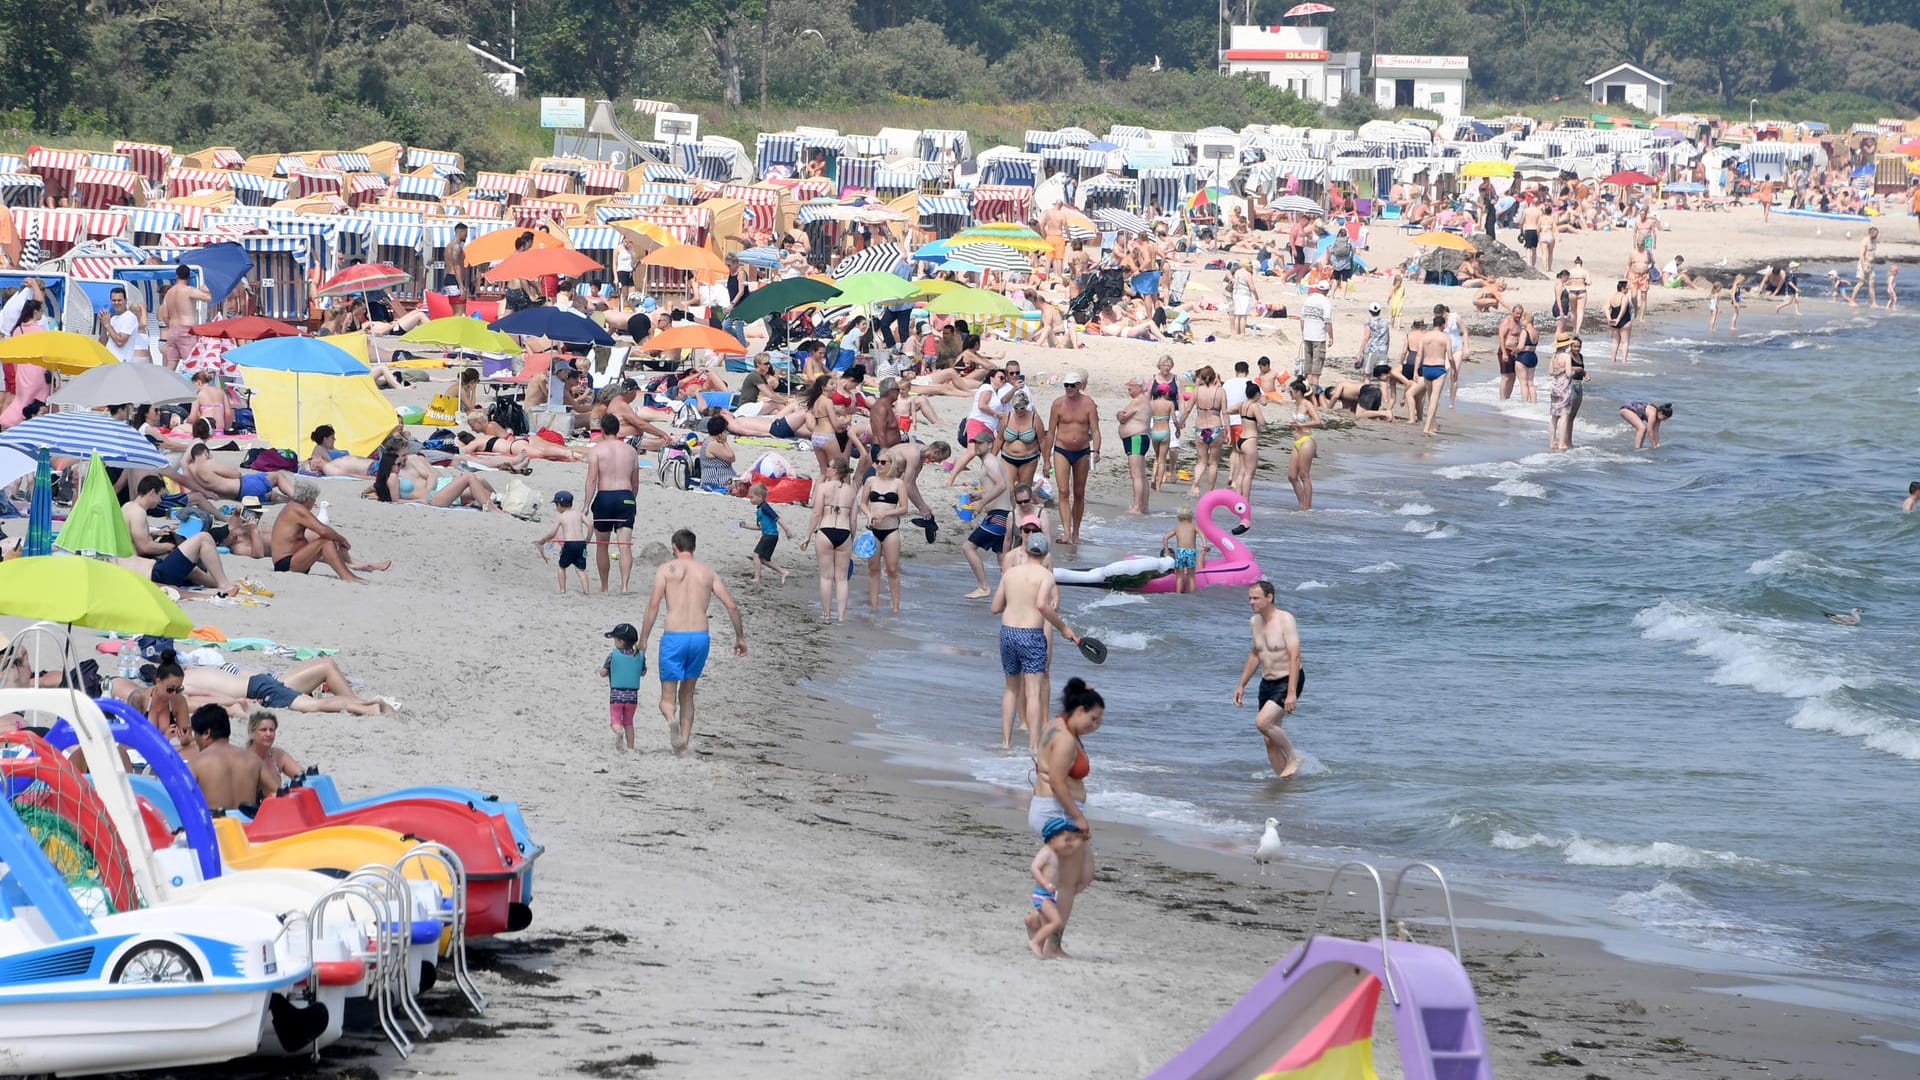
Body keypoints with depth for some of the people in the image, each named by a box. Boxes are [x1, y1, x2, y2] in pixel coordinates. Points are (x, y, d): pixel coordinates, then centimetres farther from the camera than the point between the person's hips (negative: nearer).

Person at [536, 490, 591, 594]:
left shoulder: (560, 517, 2)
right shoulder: (578, 513, 12)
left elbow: (552, 533, -2)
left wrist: (542, 540, 14)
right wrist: (588, 538, 16)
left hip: (569, 543, -3)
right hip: (581, 542, 3)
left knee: (562, 567, 17)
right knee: (580, 569, 9)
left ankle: (562, 590, 15)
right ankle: (585, 590, -5)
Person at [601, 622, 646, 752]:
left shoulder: (613, 655, -10)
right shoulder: (640, 656, -1)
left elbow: (603, 673, -5)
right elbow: (643, 672, 13)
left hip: (615, 694, -3)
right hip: (632, 695, 3)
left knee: (615, 720, 1)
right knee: (628, 723, 16)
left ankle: (618, 731, -31)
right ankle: (630, 747, 15)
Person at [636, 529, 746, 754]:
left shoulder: (667, 569, 3)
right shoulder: (708, 571, 11)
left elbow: (654, 604, -7)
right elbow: (732, 606, 6)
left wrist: (643, 640, -5)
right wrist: (740, 637, 18)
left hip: (674, 637, -3)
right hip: (700, 636, 3)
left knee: (667, 699, 4)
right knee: (686, 695, 21)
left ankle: (671, 719, -30)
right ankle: (684, 744, 15)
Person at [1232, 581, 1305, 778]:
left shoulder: (1285, 620, -16)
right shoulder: (1255, 622, 8)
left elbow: (1294, 657, -22)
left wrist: (1292, 692, -28)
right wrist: (1241, 685, 20)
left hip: (1288, 681, -8)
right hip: (1267, 683, 8)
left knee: (1262, 722, -24)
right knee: (1270, 740, 4)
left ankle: (1293, 758, -5)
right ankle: (1282, 778, 14)